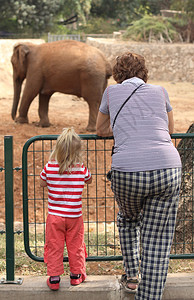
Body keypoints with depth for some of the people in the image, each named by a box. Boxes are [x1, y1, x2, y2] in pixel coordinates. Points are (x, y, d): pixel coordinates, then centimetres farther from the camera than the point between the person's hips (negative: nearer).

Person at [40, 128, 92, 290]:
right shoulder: (82, 169, -11)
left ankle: (54, 277, 11)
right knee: (75, 246, 15)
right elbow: (89, 180, 10)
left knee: (54, 247, 9)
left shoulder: (49, 167, -11)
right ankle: (77, 274, 27)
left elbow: (42, 183, 6)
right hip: (75, 216, 0)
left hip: (55, 216, 0)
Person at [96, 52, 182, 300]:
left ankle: (132, 275, 32)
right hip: (167, 170, 0)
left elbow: (101, 130, 32)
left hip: (126, 172, 0)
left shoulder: (112, 92, 16)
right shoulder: (159, 91, 19)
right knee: (157, 242, 6)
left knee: (128, 219, 31)